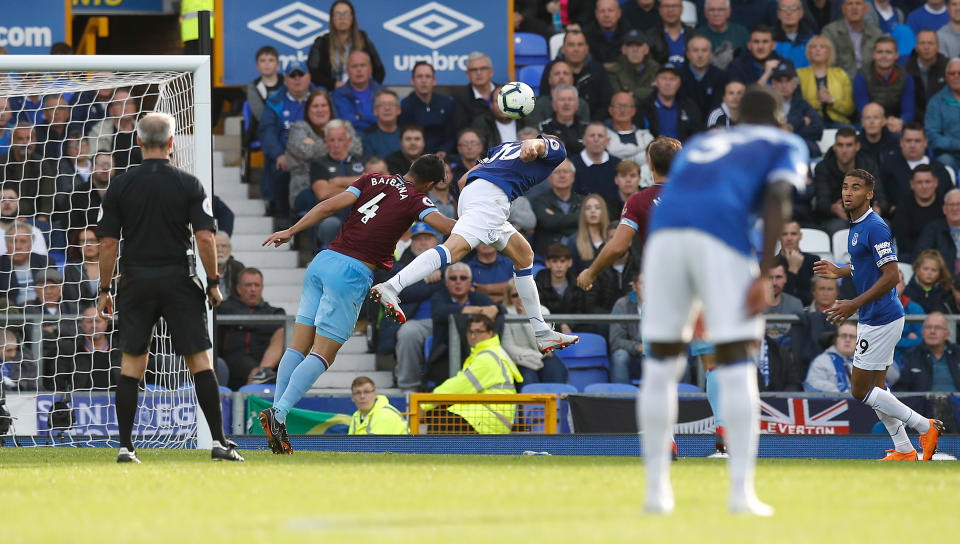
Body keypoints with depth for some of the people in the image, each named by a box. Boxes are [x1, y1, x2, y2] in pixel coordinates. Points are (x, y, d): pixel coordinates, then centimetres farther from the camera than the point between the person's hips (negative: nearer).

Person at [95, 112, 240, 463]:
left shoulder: (120, 186, 0)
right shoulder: (188, 185, -3)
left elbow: (108, 243, -1)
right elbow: (205, 238, -9)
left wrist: (105, 290, 6)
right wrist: (213, 283, 1)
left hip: (136, 282, 1)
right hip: (179, 282, -1)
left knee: (131, 365, 6)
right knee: (200, 361, 3)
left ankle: (125, 446, 3)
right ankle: (219, 441, -1)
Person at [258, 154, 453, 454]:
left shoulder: (372, 179, 14)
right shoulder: (416, 199, 1)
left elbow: (330, 206, 7)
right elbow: (445, 226, -13)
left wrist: (290, 231, 11)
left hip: (323, 260, 6)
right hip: (352, 272, -6)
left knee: (298, 346, 9)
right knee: (322, 354, -5)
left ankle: (276, 411, 3)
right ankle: (279, 414, -18)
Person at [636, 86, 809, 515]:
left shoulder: (699, 144, 38)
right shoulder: (786, 146, 24)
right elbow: (777, 198, 3)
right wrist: (764, 276, -4)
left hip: (664, 234, 4)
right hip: (722, 234, -4)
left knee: (661, 362, 15)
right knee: (737, 363, 2)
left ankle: (656, 489, 15)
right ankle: (741, 491, -6)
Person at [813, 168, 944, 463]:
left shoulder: (875, 228, -19)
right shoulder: (856, 226, 12)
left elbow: (890, 276, -25)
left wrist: (854, 305, -26)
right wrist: (839, 271, 15)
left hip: (880, 321, -10)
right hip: (873, 319, 10)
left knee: (860, 391, -5)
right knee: (875, 389, 12)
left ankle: (926, 427, 0)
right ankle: (904, 451, 16)